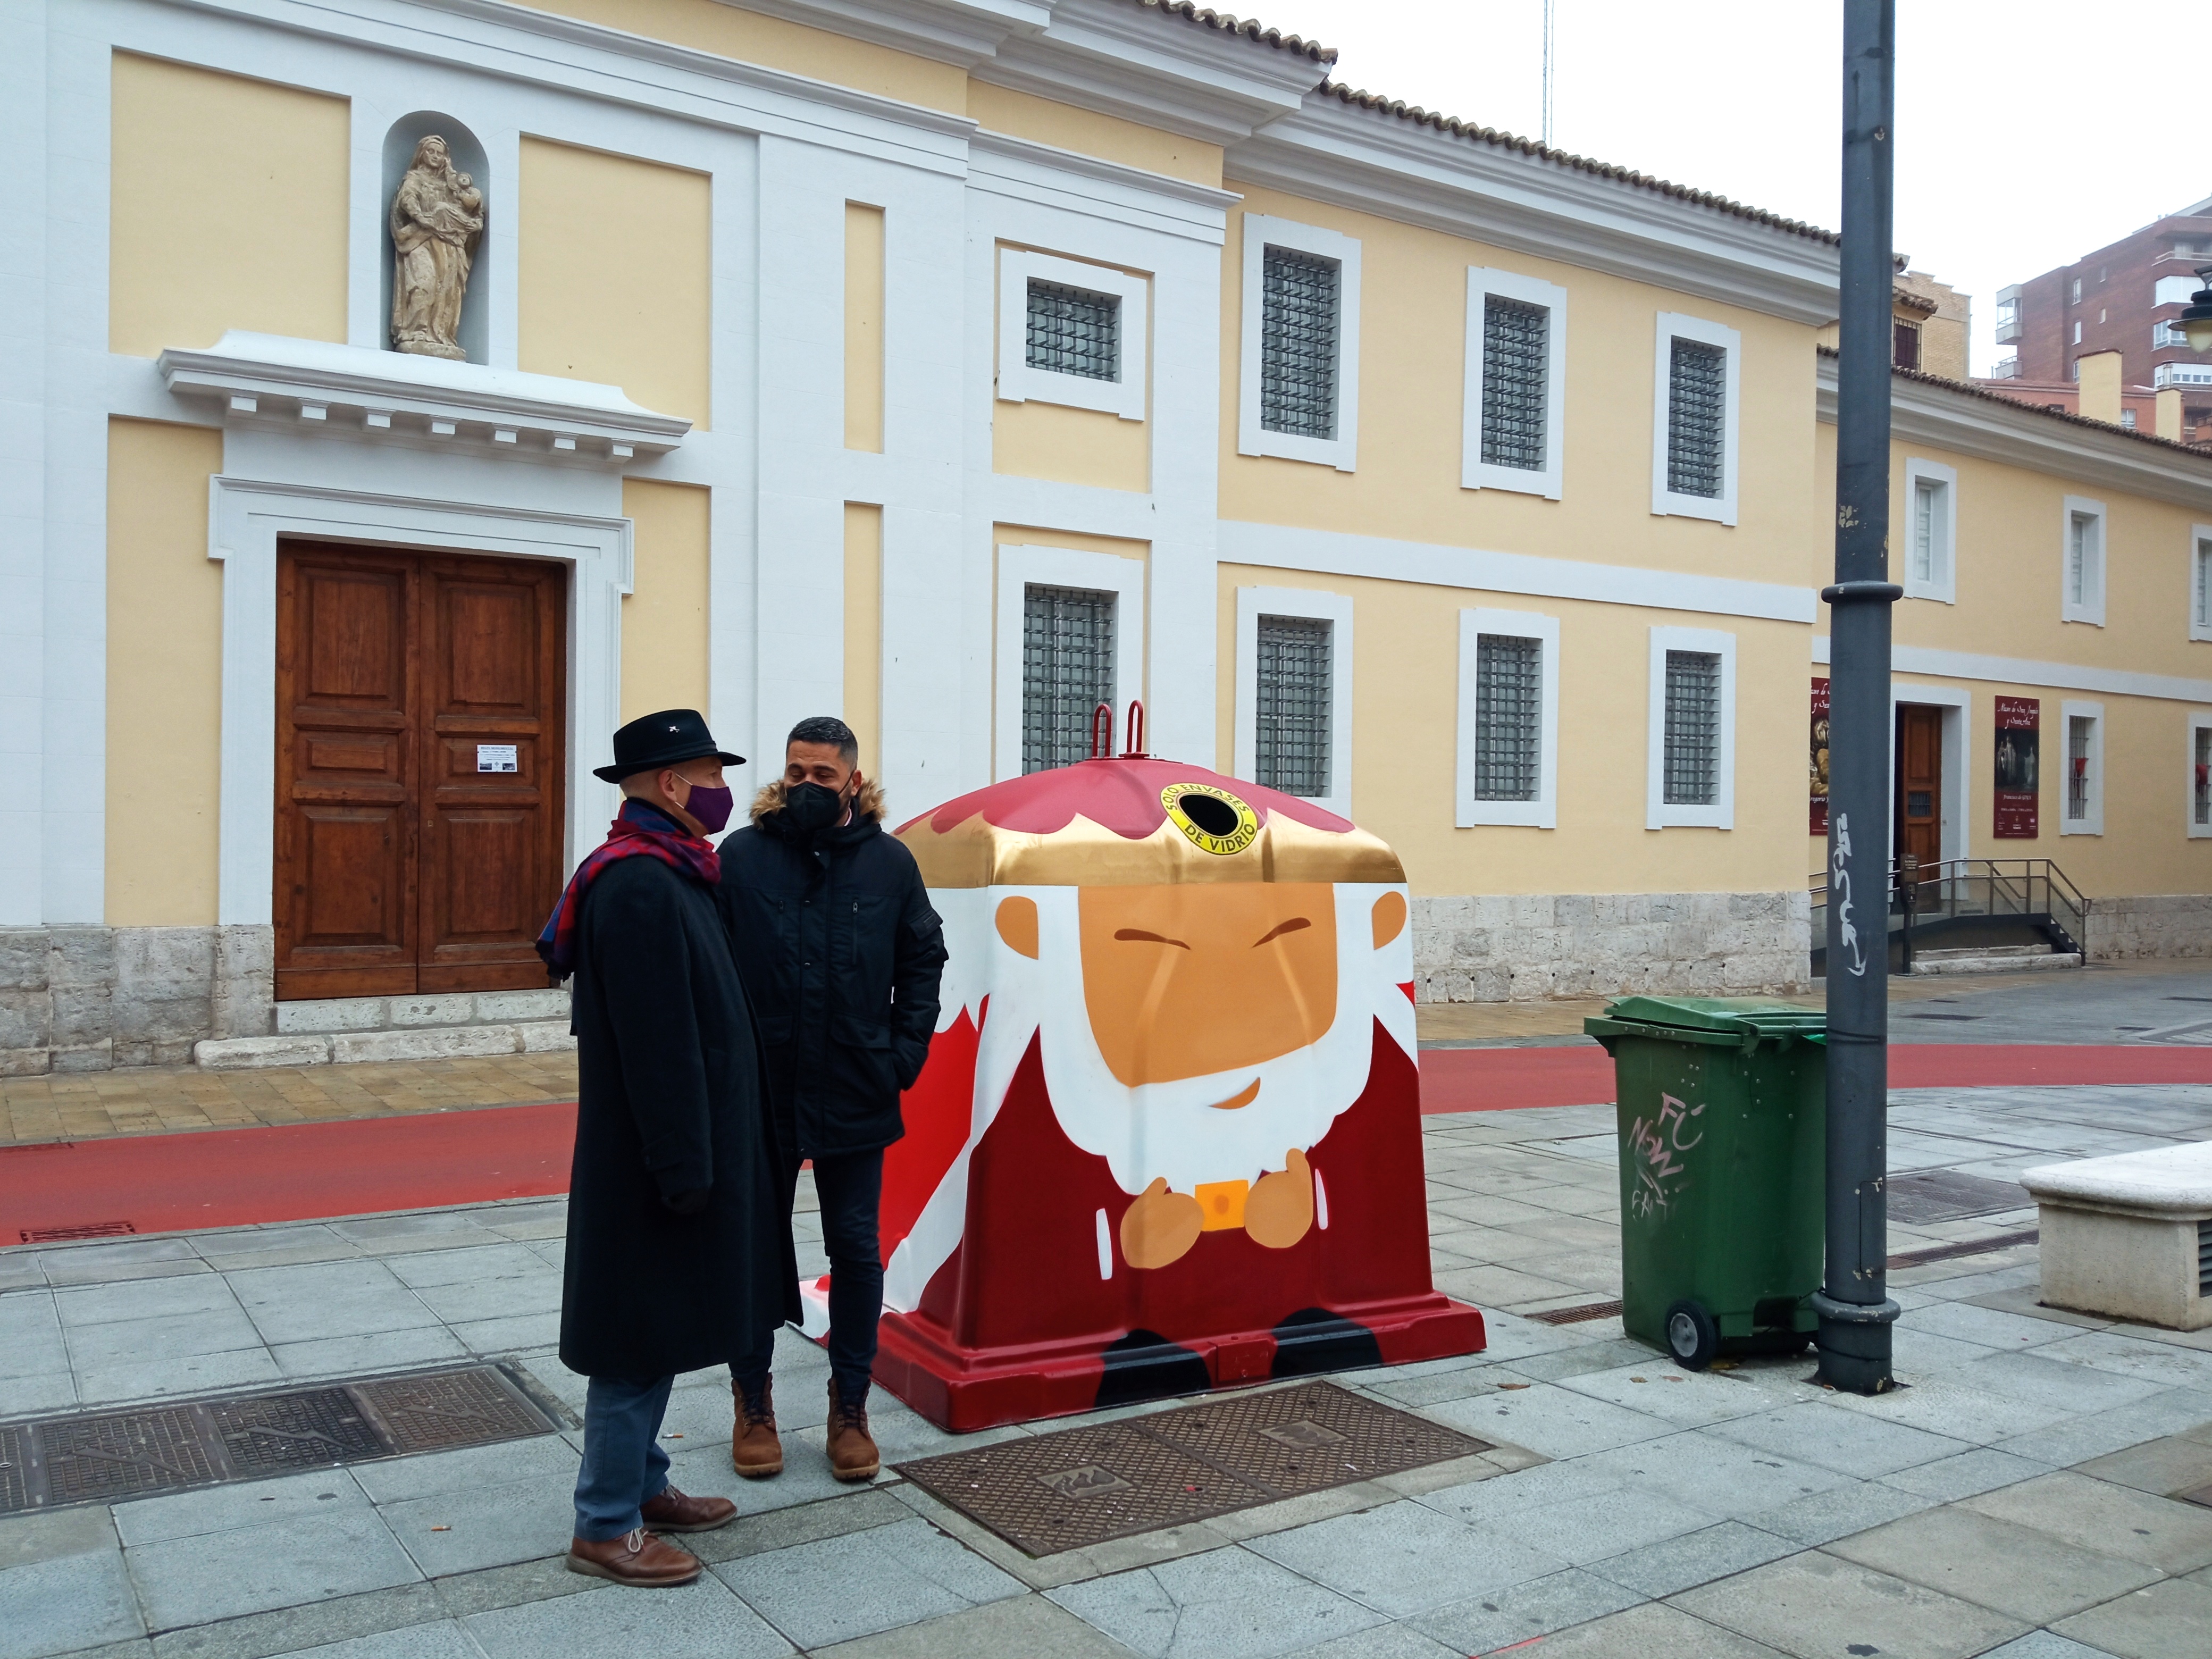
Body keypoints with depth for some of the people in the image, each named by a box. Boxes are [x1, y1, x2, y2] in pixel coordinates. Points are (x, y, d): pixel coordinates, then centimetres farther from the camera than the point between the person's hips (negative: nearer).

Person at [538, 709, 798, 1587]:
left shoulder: (668, 874, 11)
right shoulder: (640, 886, -22)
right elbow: (657, 1045, -24)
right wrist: (684, 1168, -22)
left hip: (688, 1145, 10)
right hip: (649, 1160, -10)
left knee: (660, 1329, 19)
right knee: (641, 1338, 2)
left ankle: (640, 1484, 33)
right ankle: (605, 1526, 15)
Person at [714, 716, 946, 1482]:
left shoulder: (889, 861, 0)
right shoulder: (741, 857, -4)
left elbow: (924, 960, 6)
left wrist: (905, 1053, -3)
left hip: (856, 1095, 1)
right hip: (761, 1094, -1)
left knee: (856, 1251, 10)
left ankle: (850, 1406, 25)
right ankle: (753, 1403, 28)